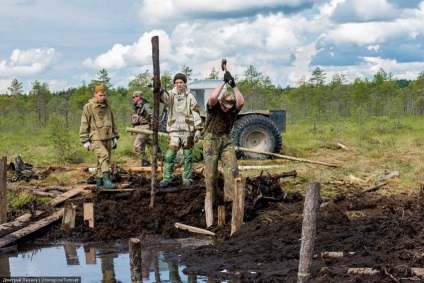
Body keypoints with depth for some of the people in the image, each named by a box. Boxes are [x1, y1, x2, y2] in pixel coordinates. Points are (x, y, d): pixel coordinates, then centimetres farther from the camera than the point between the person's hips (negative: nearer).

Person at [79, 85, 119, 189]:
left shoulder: (107, 106, 13)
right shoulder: (88, 107, -5)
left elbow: (112, 123, 22)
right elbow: (84, 124, -5)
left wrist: (115, 137, 19)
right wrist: (85, 140, -8)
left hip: (107, 139, 6)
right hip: (96, 139, -6)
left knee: (103, 161, 8)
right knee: (104, 156, -23)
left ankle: (99, 182, 18)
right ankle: (107, 181, -29)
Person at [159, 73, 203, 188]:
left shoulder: (190, 97, 4)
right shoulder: (171, 95, 4)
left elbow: (196, 113, 3)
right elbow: (164, 97, -19)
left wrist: (198, 129, -4)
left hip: (188, 130, 0)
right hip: (174, 130, 0)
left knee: (188, 156, 6)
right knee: (170, 155, -4)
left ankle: (187, 179, 14)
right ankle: (167, 179, 3)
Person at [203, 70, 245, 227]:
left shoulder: (233, 110, -7)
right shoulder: (213, 107, -13)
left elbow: (241, 102, -29)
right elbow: (212, 97, -37)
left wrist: (234, 85, -28)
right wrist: (224, 82, -30)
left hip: (226, 140, 3)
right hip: (211, 139, -2)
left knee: (232, 169, -12)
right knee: (210, 172, -2)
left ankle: (230, 199, -10)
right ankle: (210, 198, 14)